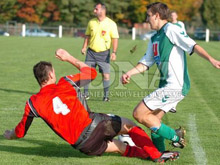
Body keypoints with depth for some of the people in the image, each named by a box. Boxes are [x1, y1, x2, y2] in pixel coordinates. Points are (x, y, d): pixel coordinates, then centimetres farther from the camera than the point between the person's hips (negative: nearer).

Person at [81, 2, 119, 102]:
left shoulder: (111, 24, -5)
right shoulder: (91, 22, 6)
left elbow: (115, 38, -5)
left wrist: (114, 52, -13)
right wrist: (84, 47, 4)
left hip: (104, 53, -3)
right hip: (91, 52, 3)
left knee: (106, 75, -5)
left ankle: (106, 96, 5)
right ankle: (85, 94, 10)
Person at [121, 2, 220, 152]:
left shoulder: (171, 30, -9)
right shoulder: (155, 38, 18)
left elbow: (192, 45, -20)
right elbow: (146, 63, 23)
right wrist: (129, 73, 8)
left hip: (175, 87, -9)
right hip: (167, 86, 10)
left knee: (139, 113, -12)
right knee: (153, 120, 16)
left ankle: (174, 136, -5)